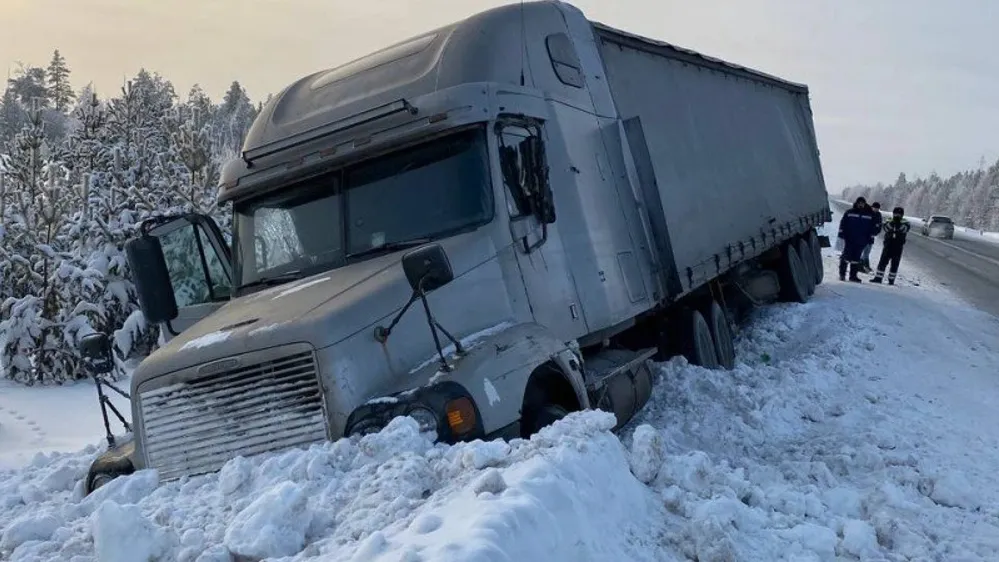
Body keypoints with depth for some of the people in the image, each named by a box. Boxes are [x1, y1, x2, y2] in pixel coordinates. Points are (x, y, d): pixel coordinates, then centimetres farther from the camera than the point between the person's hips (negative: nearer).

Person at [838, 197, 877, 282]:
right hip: (849, 239, -2)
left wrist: (871, 238, 9)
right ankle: (842, 274, 5)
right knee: (846, 255, -5)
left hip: (861, 241, 2)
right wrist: (842, 233, -2)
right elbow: (843, 223, 6)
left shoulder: (870, 215, 8)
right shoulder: (849, 213, 4)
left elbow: (872, 228, 14)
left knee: (856, 258, 6)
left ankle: (853, 275, 11)